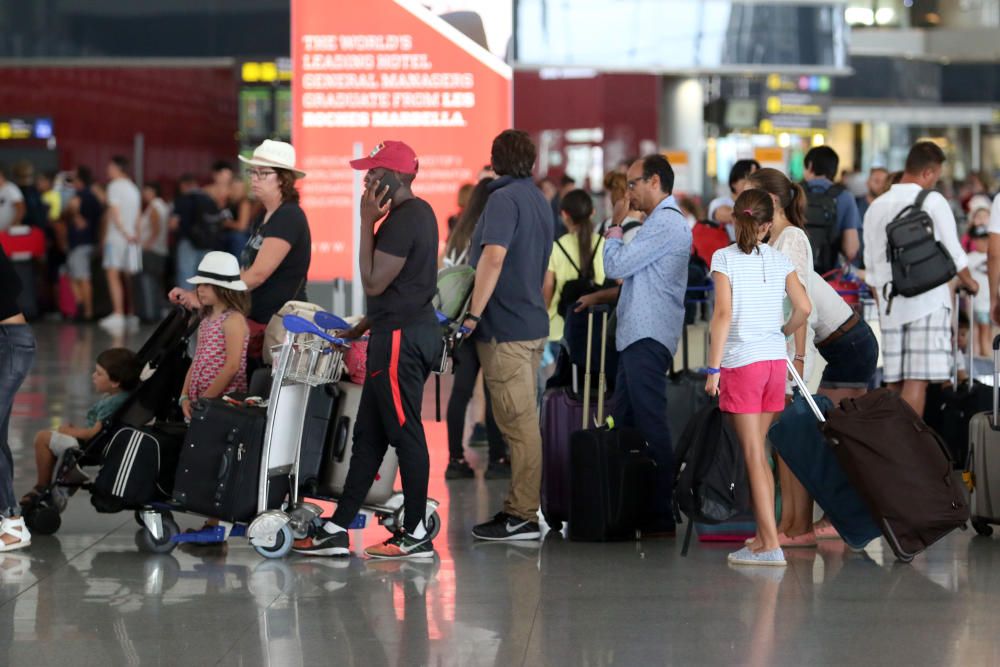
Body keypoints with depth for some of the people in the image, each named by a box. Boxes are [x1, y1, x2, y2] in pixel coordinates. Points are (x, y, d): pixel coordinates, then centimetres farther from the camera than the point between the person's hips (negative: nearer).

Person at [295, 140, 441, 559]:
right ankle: (337, 530, 15)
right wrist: (363, 328, 24)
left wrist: (367, 223, -14)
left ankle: (416, 535, 1)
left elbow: (374, 283, -17)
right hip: (415, 330, 11)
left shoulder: (402, 222, -17)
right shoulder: (419, 213, 15)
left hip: (399, 337, -11)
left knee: (405, 431, -4)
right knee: (368, 433, 11)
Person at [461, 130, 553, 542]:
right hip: (534, 323, 9)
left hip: (506, 327, -9)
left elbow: (493, 257, -24)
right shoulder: (540, 201, 16)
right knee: (524, 421, 13)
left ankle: (523, 518, -6)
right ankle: (520, 508, 19)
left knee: (518, 423, -8)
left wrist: (474, 314, -23)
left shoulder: (504, 199, -12)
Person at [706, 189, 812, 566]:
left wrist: (713, 367, -11)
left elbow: (723, 314, -13)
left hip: (741, 362, -5)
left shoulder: (724, 259, -6)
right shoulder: (779, 260, 6)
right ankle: (763, 536, 19)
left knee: (754, 455, -4)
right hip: (774, 361, 5)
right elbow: (804, 308, 1)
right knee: (758, 453, 16)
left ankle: (771, 545, -8)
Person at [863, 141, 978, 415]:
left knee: (894, 383, 8)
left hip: (891, 305, 5)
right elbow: (954, 253, 1)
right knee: (917, 381, -7)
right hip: (929, 302, -5)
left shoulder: (876, 207, 10)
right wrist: (968, 282, 20)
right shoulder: (933, 202, -5)